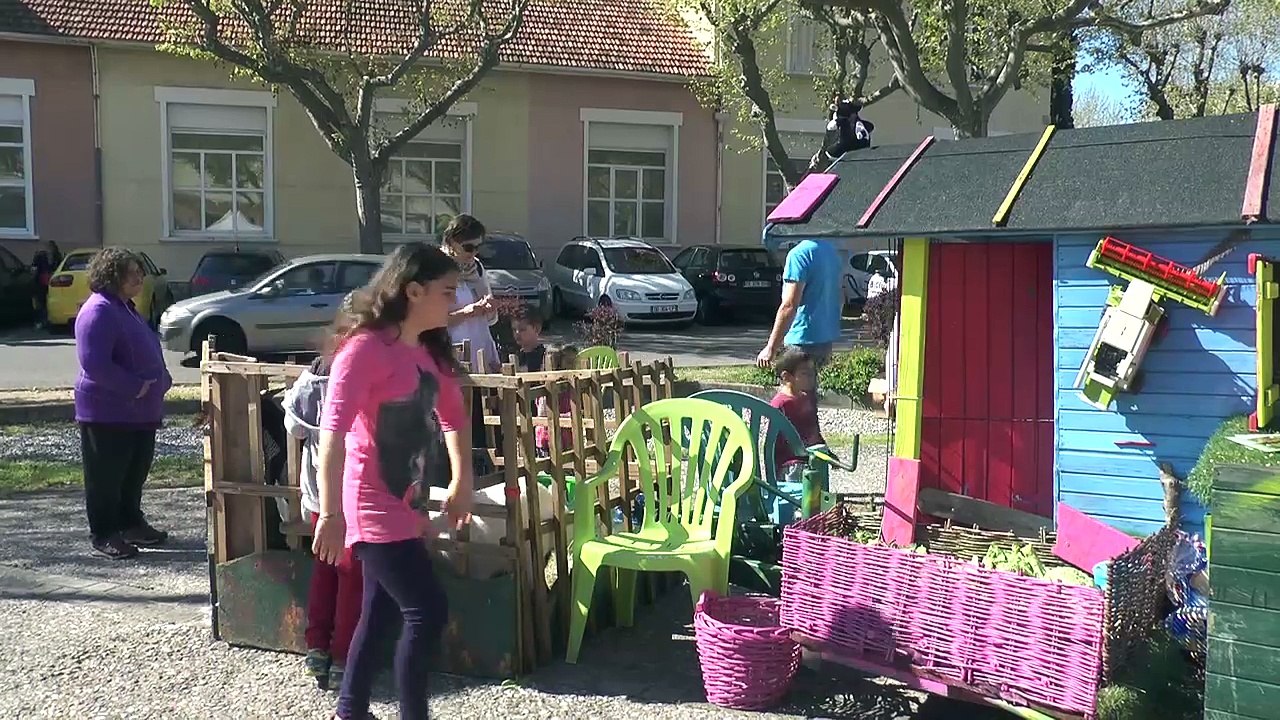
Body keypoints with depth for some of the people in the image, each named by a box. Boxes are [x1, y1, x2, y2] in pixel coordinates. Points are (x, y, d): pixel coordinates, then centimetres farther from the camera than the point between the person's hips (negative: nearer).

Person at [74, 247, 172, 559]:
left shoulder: (125, 308, 14)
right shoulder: (98, 311, -18)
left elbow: (147, 352, 24)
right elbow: (94, 363, -27)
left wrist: (161, 381, 7)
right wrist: (135, 387, -23)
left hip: (139, 411, 10)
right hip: (108, 412, -10)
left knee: (135, 473, 17)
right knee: (106, 476, 1)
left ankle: (131, 524, 29)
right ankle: (104, 534, 10)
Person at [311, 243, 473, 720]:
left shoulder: (429, 350, 8)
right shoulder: (366, 346, -18)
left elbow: (451, 415, 23)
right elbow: (333, 430, -24)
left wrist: (462, 482, 22)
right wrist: (331, 513, -28)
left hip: (405, 505, 9)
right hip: (374, 508, -9)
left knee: (381, 615, 16)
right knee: (428, 611, -8)